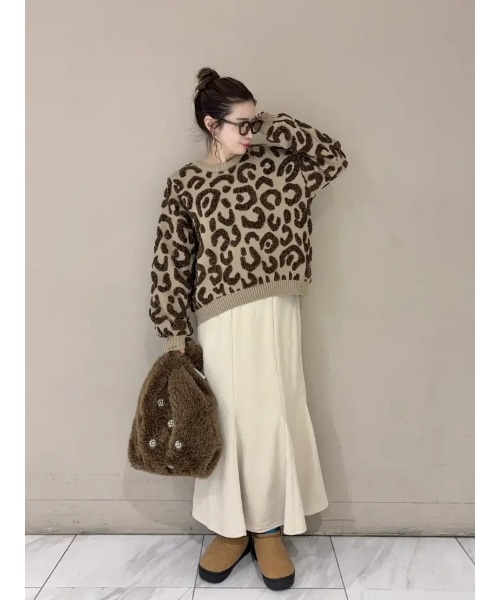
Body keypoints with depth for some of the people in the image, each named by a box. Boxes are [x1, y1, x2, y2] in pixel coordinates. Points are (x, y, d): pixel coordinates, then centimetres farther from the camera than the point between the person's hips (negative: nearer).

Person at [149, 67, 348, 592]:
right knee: (227, 418, 6)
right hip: (220, 317, -1)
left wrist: (278, 128, 4)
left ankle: (269, 530, 23)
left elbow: (333, 159, 7)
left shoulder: (272, 164, 11)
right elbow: (171, 261, 2)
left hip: (274, 312, 2)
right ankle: (231, 528, 26)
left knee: (273, 415, 4)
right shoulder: (185, 183, 5)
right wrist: (173, 333, -2)